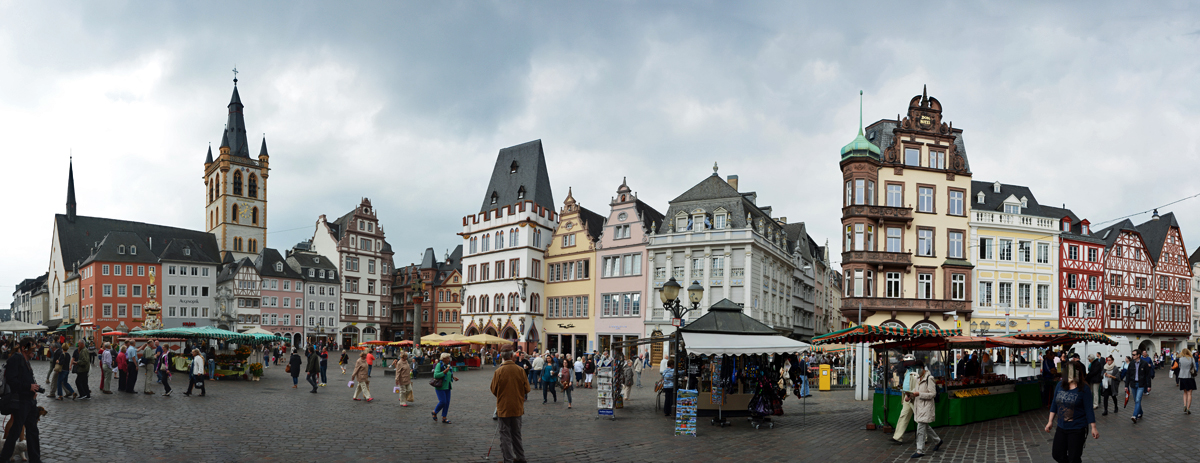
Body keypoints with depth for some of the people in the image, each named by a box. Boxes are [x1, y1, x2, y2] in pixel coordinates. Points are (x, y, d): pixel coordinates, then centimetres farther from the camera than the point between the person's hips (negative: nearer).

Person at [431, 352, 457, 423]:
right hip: (440, 387, -7)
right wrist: (444, 372, -25)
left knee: (447, 402, 4)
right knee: (442, 402, -11)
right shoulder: (439, 365, -13)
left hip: (447, 387, 7)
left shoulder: (448, 365, 8)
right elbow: (435, 375, -22)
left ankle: (444, 418, 12)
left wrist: (453, 378, 6)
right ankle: (434, 412, 16)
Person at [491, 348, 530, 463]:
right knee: (517, 433, 18)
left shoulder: (498, 372, -14)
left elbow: (494, 390, -4)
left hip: (504, 407, -3)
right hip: (517, 407, 3)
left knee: (505, 434, 6)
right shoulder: (520, 370, -8)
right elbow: (527, 389, -1)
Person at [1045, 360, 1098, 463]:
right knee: (1057, 454, 10)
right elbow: (1054, 404, 9)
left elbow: (1089, 409, -11)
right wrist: (1050, 421, 10)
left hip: (1077, 429, -5)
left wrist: (1093, 428, -12)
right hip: (1061, 427, 5)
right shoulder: (1060, 385, 1)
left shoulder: (1084, 388, -12)